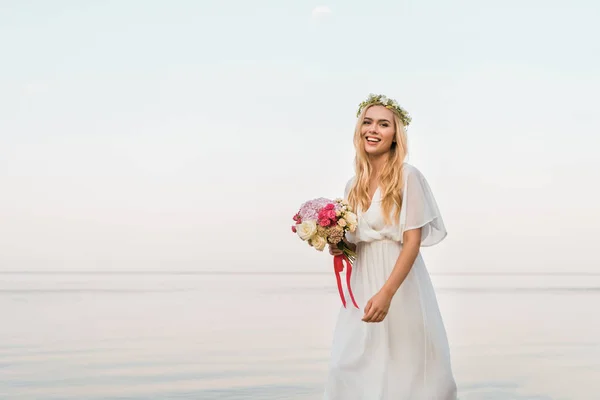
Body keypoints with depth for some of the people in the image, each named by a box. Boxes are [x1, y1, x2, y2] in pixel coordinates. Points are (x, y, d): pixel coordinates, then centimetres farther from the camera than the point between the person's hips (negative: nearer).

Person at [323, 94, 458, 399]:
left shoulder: (407, 176, -10)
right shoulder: (354, 185, 9)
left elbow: (413, 241, -14)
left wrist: (387, 293, -23)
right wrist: (340, 248, -2)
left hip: (400, 283, -6)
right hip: (362, 284, 6)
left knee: (403, 368, 1)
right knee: (348, 366, 4)